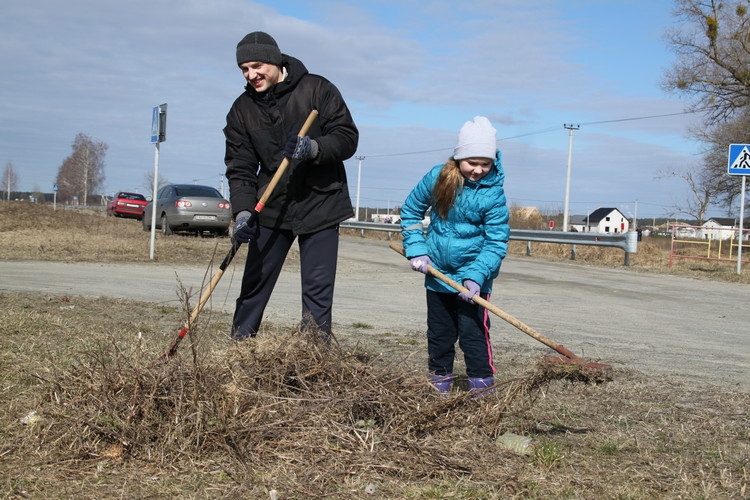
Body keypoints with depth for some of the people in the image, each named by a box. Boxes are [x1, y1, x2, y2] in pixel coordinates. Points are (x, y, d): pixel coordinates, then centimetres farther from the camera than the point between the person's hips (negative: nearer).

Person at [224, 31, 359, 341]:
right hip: (271, 209, 3)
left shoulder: (317, 89, -7)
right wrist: (243, 212, -18)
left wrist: (314, 148, -29)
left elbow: (348, 138, -9)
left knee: (318, 291, -2)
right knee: (254, 285, 6)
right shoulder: (242, 109, 1)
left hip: (320, 207, -3)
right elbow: (240, 168, -2)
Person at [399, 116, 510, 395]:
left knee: (473, 333, -6)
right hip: (437, 274, 4)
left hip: (472, 278, -4)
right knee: (439, 333, 15)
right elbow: (411, 210, 7)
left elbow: (497, 243, -14)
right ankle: (439, 380, 30)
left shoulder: (493, 194, -15)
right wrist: (416, 250, 0)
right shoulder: (438, 178, -7)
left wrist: (475, 276, -24)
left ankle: (482, 387, 5)